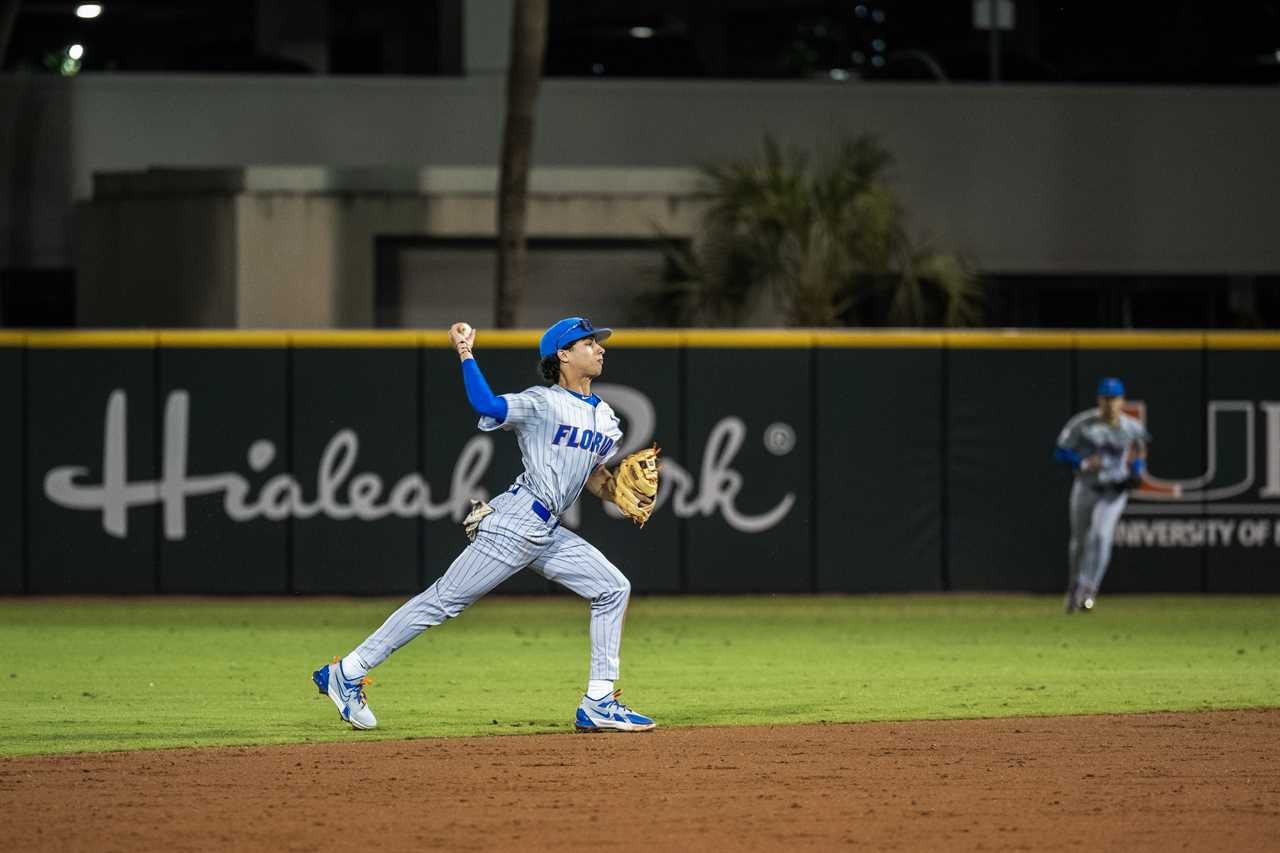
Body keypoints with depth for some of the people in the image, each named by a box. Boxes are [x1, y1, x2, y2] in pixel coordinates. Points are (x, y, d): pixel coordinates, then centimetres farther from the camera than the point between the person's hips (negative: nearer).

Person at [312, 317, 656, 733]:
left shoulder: (605, 417, 16)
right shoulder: (542, 403, -8)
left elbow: (596, 481, 21)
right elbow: (487, 405, -27)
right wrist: (465, 354, -25)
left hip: (547, 533, 8)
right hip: (513, 523, -8)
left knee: (612, 588, 4)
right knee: (443, 600, -8)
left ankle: (598, 705, 6)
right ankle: (347, 673, -3)